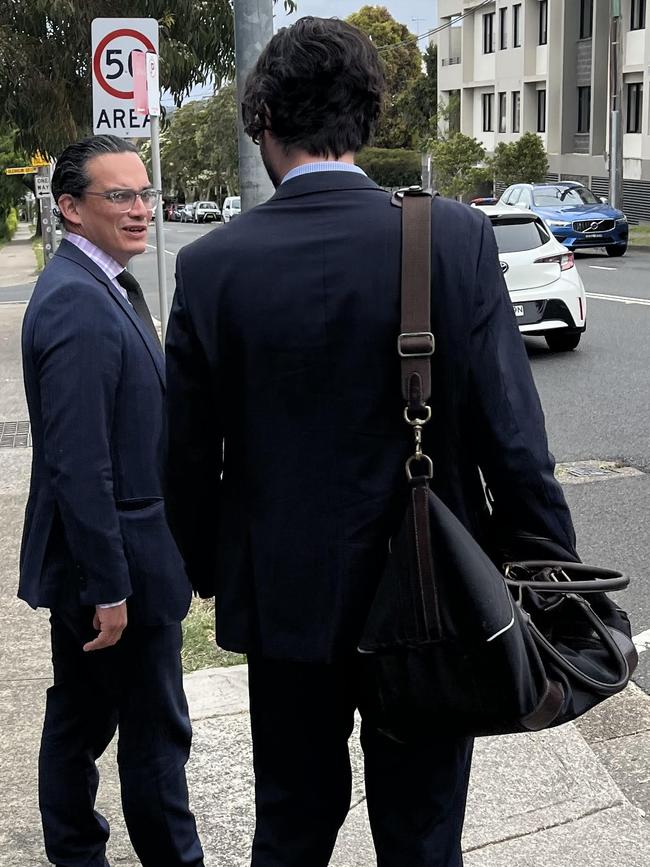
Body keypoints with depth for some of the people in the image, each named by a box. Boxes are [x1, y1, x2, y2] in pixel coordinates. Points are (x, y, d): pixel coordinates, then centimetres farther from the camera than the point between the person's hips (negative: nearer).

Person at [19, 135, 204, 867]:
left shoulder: (100, 285, 9)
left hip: (90, 558, 10)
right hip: (113, 559, -10)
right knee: (157, 730, 4)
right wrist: (110, 586, -23)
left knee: (81, 715, 20)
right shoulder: (79, 304, -22)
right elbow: (78, 464, -25)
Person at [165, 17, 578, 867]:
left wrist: (210, 572, 14)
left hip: (284, 597, 1)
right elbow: (512, 435, -12)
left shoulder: (213, 264, -9)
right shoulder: (457, 239, -13)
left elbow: (189, 455, -3)